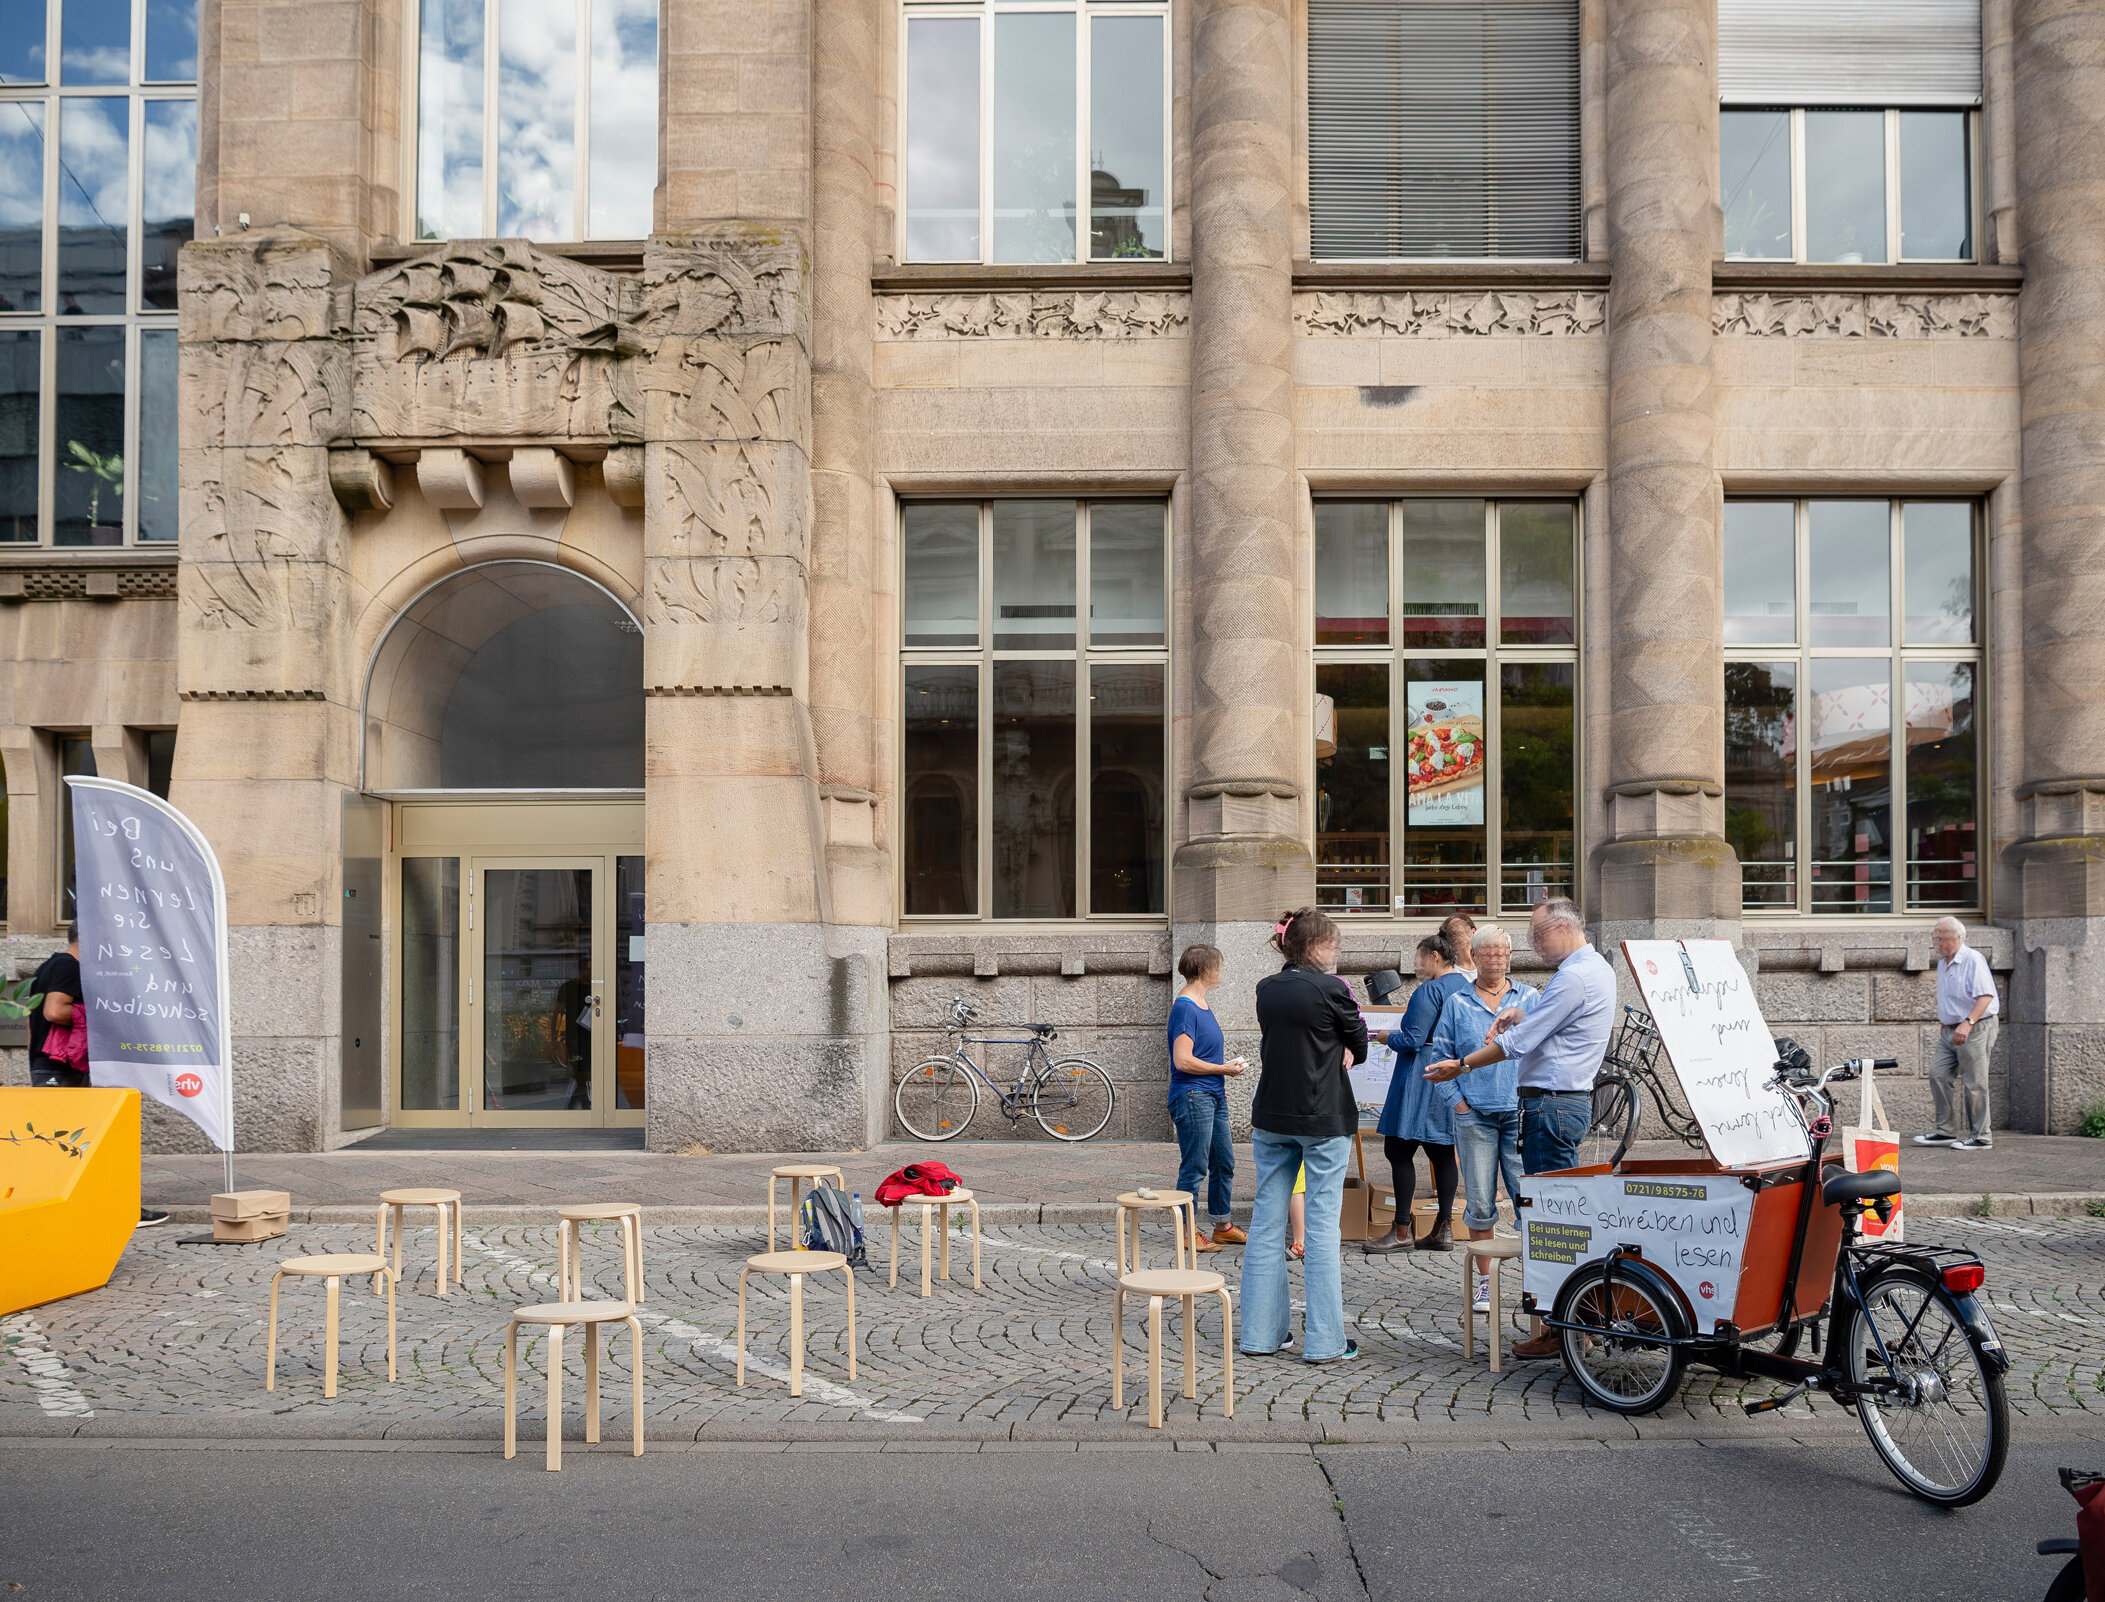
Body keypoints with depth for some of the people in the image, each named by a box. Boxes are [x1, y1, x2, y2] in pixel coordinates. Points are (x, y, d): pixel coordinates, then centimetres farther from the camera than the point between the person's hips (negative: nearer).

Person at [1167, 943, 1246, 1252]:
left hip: (1213, 1095, 10)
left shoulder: (1201, 1004, 14)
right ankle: (1187, 1231, 7)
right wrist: (1224, 1069, -13)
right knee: (1194, 1166, -2)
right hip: (1192, 1096, -10)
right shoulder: (1185, 1008, -16)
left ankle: (1222, 1226, 24)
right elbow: (1183, 1061, -22)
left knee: (1224, 1162, 14)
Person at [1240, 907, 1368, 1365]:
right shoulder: (1331, 988, -12)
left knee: (1266, 1223, 9)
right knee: (1322, 1224, 0)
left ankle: (1261, 1332, 15)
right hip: (1324, 1119, -5)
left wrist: (1332, 1052, 6)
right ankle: (1324, 1341, 5)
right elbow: (1359, 1047, -1)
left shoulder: (1266, 989, 5)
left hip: (1271, 1118, 5)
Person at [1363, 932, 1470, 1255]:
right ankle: (1443, 1229, 12)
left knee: (1399, 1150, -4)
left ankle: (1402, 1232, -3)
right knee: (1442, 1152, 10)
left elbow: (1412, 1041, -18)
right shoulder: (1465, 986, 12)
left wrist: (1389, 1036, 1)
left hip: (1421, 1080, -9)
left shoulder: (1429, 991, -14)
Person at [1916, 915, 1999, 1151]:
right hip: (1950, 1031, 9)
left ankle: (1981, 1136, 4)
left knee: (1974, 1083, -5)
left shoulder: (1973, 960, -13)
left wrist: (1967, 1023, -31)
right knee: (1939, 1074, 4)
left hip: (1976, 1029, -9)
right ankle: (1946, 1130, 10)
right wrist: (1942, 1023, 24)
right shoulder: (1943, 962, 14)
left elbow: (1986, 996, -23)